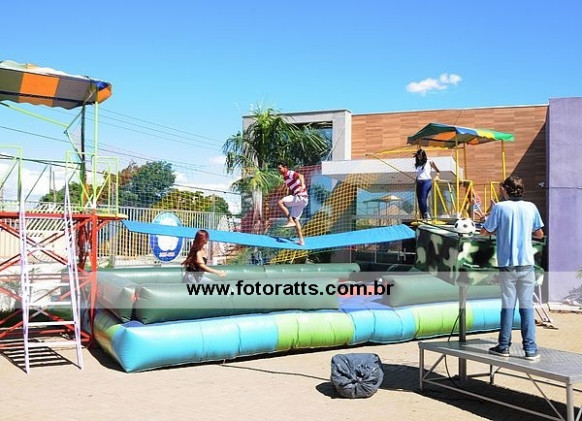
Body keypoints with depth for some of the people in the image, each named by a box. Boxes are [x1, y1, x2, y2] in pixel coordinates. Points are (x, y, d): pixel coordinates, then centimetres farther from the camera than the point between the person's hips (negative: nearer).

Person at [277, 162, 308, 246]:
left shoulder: (291, 173, -10)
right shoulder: (285, 177, 19)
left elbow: (300, 176, -32)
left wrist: (302, 186, -49)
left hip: (301, 197, -10)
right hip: (298, 198, 10)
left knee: (280, 202, -19)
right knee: (295, 219, 12)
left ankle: (290, 221, -18)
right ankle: (301, 240, 13)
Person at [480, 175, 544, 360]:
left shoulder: (500, 207, -6)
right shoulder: (531, 207, 3)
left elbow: (485, 231, -2)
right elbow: (539, 234, 13)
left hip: (507, 264, -2)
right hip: (527, 263, 2)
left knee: (508, 305, 6)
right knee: (527, 306, 5)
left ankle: (504, 347, 12)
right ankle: (530, 349, 6)